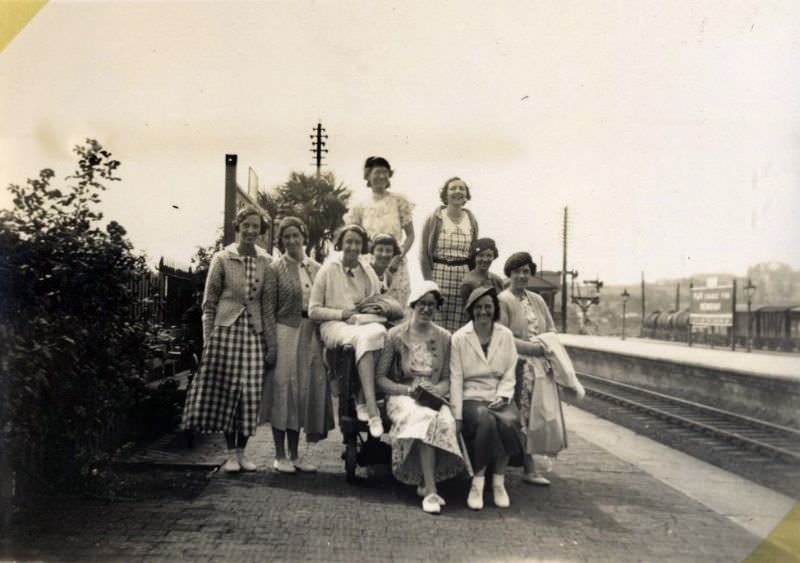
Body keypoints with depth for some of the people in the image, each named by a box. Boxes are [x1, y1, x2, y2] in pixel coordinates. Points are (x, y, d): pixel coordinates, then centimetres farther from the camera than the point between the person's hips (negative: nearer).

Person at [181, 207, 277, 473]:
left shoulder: (265, 263, 7)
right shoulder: (222, 259, 2)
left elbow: (268, 305, 9)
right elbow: (209, 303, 3)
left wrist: (271, 344, 6)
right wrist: (207, 339, -4)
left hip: (253, 332, 2)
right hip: (226, 329, -2)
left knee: (250, 392, 2)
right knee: (225, 389, -1)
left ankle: (242, 451, 14)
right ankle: (231, 453, 10)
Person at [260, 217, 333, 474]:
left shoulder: (316, 269, 12)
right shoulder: (276, 268, -1)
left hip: (311, 334, 5)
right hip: (286, 331, -5)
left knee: (307, 389, 6)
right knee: (283, 387, -3)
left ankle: (294, 455, 17)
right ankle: (280, 455, 7)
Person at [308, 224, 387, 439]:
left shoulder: (368, 272, 17)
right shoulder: (328, 269, 7)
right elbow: (313, 310, 5)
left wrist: (361, 316, -9)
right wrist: (342, 313, -9)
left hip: (364, 324, 3)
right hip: (334, 326, -3)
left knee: (378, 331, -36)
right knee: (364, 338, -37)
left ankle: (364, 403, -33)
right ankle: (372, 410, -42)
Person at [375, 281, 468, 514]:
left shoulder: (444, 338, 13)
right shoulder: (396, 335, 4)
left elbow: (447, 379, 12)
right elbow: (379, 377, 1)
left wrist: (436, 390, -11)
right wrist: (409, 390, -13)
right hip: (401, 397, -2)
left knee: (447, 421, -34)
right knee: (425, 418, -36)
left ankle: (425, 483, -22)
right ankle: (430, 490, -36)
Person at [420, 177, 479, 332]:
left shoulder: (472, 221, 13)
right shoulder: (435, 219, 2)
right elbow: (424, 252, 0)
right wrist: (428, 281, -6)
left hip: (464, 276, 3)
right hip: (439, 273, -3)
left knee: (459, 328, -2)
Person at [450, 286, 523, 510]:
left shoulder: (505, 335, 9)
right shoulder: (459, 338, 1)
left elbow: (509, 374, 10)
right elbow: (456, 379, -2)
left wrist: (502, 396, -9)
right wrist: (457, 415, -9)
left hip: (499, 397, 2)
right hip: (471, 397, -2)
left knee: (509, 421, -30)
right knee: (485, 420, -34)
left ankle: (499, 482, -15)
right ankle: (477, 483, -22)